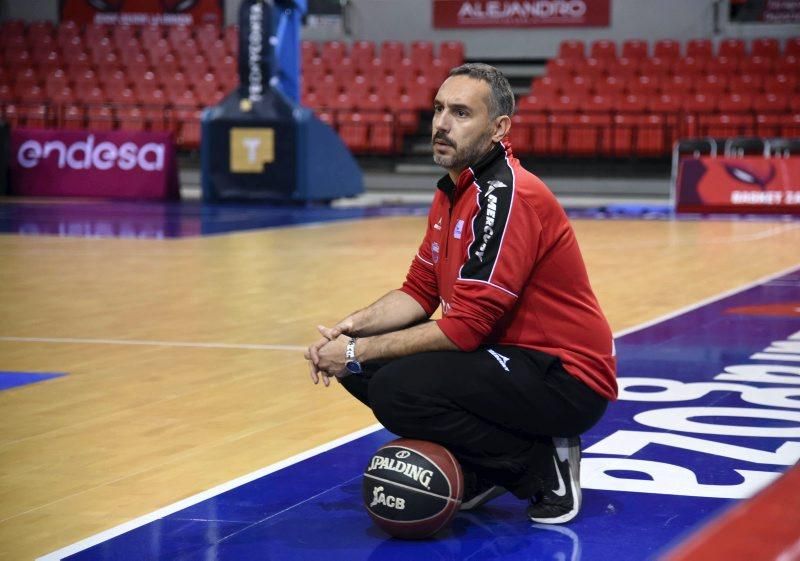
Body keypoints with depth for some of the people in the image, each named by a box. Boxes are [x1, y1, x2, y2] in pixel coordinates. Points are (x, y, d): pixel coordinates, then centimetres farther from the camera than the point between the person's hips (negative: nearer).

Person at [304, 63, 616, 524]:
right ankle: (479, 470, 9)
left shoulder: (508, 196, -21)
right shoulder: (451, 192, 9)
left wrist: (359, 350, -18)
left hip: (567, 379, -9)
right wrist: (351, 329, -6)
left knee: (398, 390, -26)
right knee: (363, 367, 2)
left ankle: (543, 466, -7)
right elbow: (419, 293, 12)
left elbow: (466, 327, -25)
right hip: (509, 356, 10)